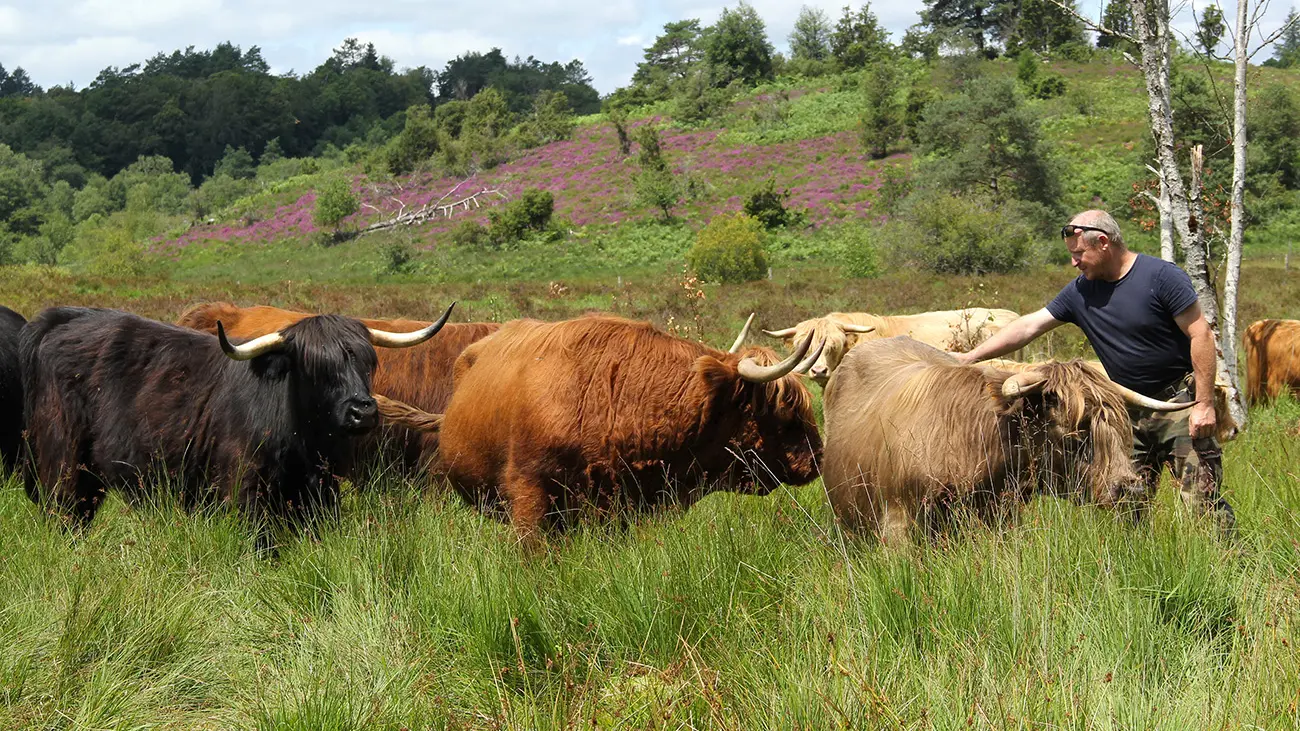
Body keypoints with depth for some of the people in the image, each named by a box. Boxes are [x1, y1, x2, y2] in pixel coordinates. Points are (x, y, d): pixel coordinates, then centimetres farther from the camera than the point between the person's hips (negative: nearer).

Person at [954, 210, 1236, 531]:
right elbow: (1029, 326, 7)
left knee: (1202, 502, -13)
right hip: (1130, 413, 6)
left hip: (1180, 402, -6)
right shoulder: (1080, 292, 4)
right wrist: (970, 358, 4)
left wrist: (1204, 404, -18)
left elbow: (1201, 335, -13)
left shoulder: (1162, 277, -12)